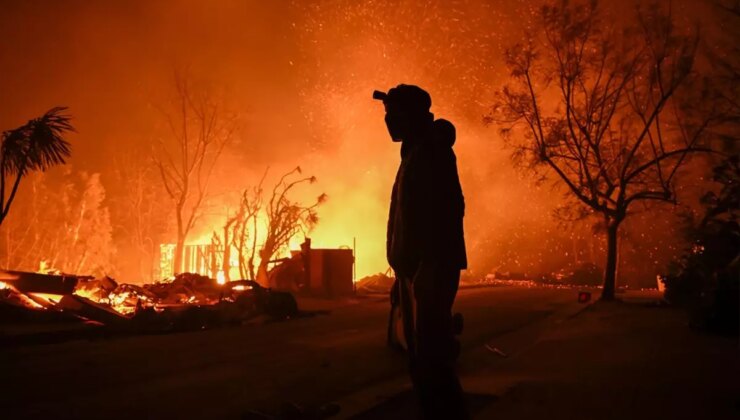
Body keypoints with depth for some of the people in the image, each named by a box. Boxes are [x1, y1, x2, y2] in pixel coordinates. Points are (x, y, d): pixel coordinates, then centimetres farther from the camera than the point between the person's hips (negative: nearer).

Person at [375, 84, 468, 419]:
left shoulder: (431, 152, -10)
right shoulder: (413, 156, 20)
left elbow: (448, 210, -21)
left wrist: (428, 269, -26)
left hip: (431, 271, -10)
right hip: (414, 271, 10)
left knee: (431, 357, -11)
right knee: (420, 358, 13)